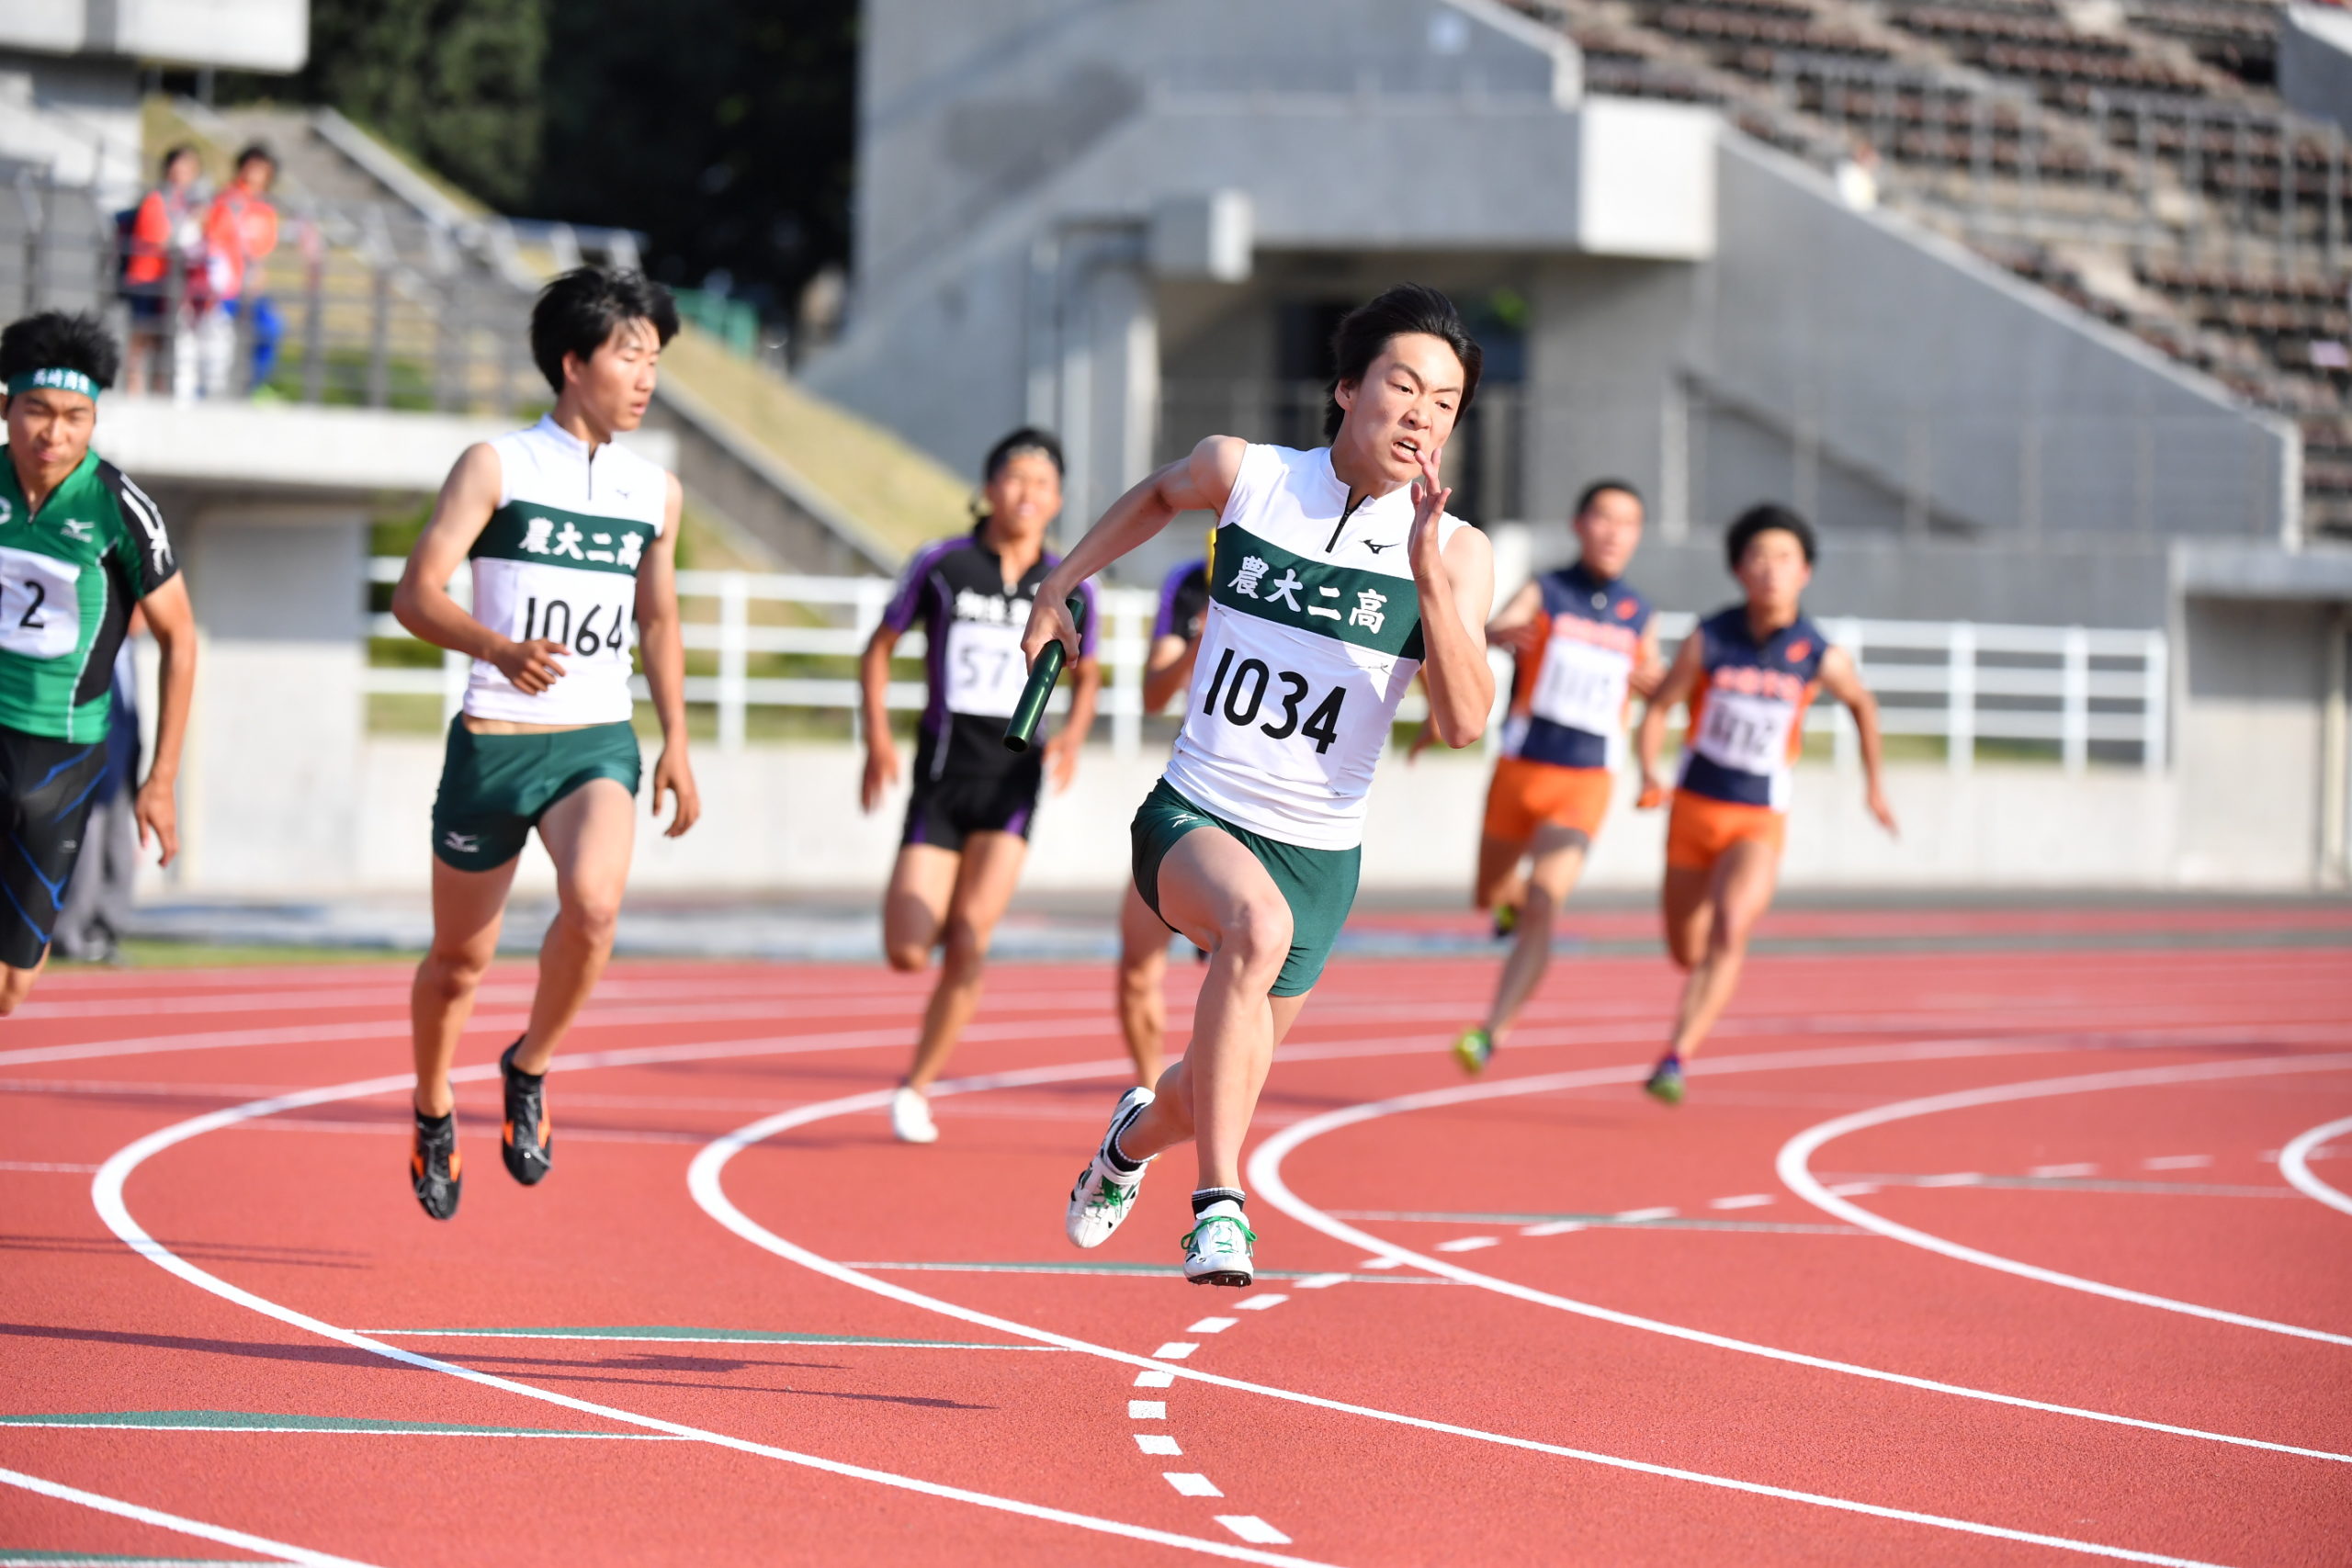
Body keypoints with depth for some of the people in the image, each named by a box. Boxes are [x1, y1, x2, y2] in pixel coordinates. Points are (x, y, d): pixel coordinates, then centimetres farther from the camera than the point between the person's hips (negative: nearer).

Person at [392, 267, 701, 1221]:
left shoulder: (656, 494, 9)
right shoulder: (497, 468, -4)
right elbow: (415, 594, -10)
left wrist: (677, 744, 15)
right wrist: (497, 647, -28)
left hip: (598, 742, 2)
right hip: (494, 740, -2)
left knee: (593, 903, -27)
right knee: (461, 955, 9)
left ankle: (529, 1072, -2)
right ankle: (433, 1114, 36)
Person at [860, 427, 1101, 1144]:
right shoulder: (941, 565, -2)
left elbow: (1086, 674, 19)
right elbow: (879, 648, 8)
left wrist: (1073, 733, -1)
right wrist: (877, 736, -5)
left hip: (1013, 776, 0)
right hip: (942, 772, 0)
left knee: (969, 940, -16)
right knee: (907, 953, -8)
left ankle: (917, 1085, 1)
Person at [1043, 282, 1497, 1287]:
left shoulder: (1454, 554, -8)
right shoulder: (1242, 474, -6)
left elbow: (1463, 722, -21)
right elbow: (1161, 494, 19)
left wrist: (1427, 571, -30)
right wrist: (1060, 586, 18)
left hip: (1319, 854, 2)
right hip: (1192, 817, -2)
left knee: (1226, 1084, 16)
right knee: (1257, 922, -37)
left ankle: (1134, 1137, 55)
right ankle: (1219, 1206, -36)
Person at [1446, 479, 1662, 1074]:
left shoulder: (1639, 617, 6)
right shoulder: (1545, 594, -5)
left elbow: (1657, 686, 21)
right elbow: (1481, 633, -23)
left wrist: (1653, 681, -3)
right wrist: (1499, 634, -48)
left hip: (1584, 784, 0)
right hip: (1520, 771, 0)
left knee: (1543, 907, -18)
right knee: (1490, 893, 18)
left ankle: (1492, 1031, -20)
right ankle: (1515, 898, 56)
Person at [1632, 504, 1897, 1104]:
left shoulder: (1822, 658, -10)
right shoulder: (1708, 641, -11)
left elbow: (1862, 703, 13)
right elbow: (1658, 708, -1)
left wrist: (1874, 784, 23)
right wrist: (1649, 774, -19)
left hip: (1759, 822, -2)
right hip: (1694, 808, 2)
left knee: (1728, 934, -27)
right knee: (1686, 952, 15)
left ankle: (1675, 1061, -31)